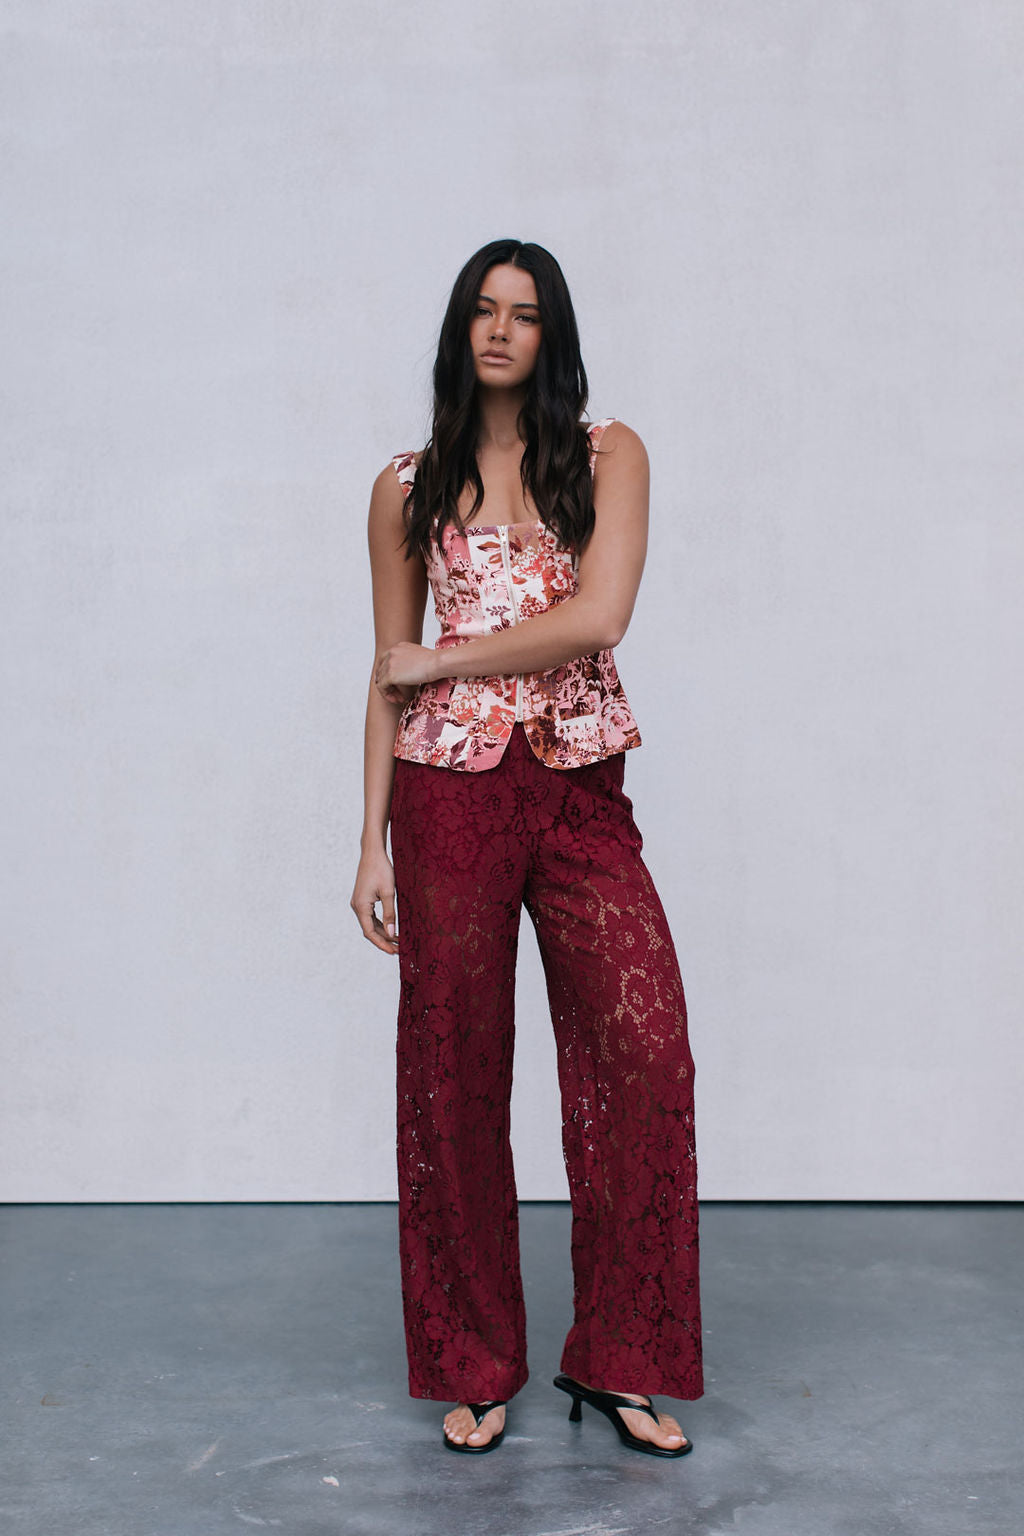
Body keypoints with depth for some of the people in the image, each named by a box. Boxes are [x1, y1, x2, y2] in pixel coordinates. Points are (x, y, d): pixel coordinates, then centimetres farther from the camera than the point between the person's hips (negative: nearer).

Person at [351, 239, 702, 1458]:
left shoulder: (609, 456, 7)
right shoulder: (408, 487, 10)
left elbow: (597, 615, -8)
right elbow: (391, 675, 10)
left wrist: (443, 660, -4)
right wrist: (374, 842, 5)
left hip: (582, 792, 0)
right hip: (449, 795, 1)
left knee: (644, 1051, -8)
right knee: (454, 1071, 3)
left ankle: (621, 1360, 9)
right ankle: (476, 1368, 19)